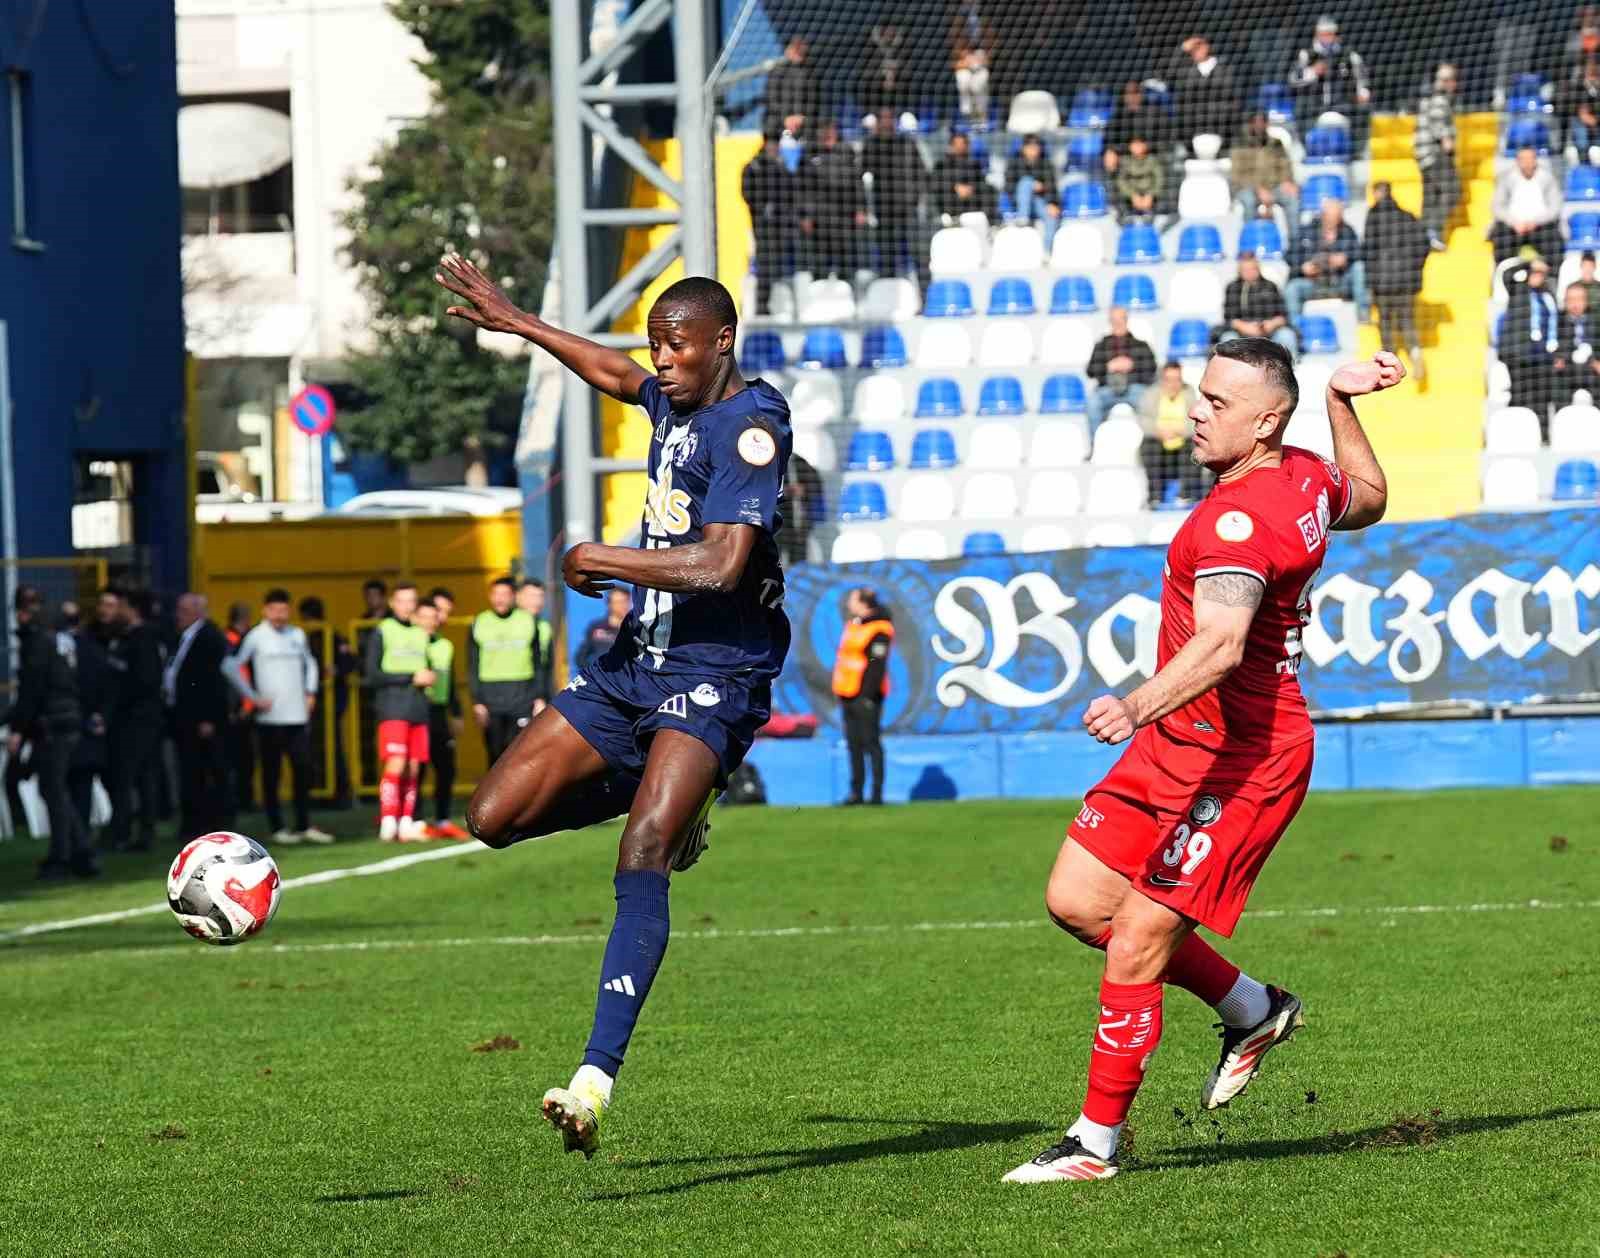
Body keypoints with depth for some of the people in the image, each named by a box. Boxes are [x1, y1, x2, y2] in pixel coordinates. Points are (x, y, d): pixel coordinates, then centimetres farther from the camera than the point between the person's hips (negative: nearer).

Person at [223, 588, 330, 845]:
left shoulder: (297, 635, 11)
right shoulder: (256, 637, -4)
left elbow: (309, 662, 26)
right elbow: (231, 666, -7)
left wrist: (310, 693, 13)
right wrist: (252, 697, -8)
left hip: (298, 715, 4)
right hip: (270, 717, -4)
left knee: (303, 770, 5)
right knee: (271, 774, 1)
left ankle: (304, 826, 12)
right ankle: (277, 828, 6)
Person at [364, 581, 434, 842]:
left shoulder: (421, 634, 17)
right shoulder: (381, 632, 0)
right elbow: (371, 675, -6)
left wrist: (427, 678, 2)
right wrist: (411, 678, -10)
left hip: (418, 710, 5)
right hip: (393, 709, -5)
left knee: (413, 769, 2)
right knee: (396, 764, -16)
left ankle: (406, 823, 5)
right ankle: (387, 823, -15)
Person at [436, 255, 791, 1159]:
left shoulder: (751, 424, -14)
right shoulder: (676, 402, 12)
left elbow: (721, 565, -25)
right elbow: (616, 373, 37)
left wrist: (600, 560, -14)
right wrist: (513, 322, 44)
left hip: (713, 678, -9)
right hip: (635, 665, 9)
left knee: (640, 862, -25)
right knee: (495, 818, 4)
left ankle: (596, 1082, -35)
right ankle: (666, 805, 27)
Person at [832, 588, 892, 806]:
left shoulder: (879, 630, -12)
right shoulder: (852, 624, 17)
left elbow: (877, 665, -17)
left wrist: (868, 694, -22)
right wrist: (839, 690, 20)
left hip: (864, 696, -9)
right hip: (847, 695, 9)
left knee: (870, 743, -8)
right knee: (854, 745, 10)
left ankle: (877, 793, -6)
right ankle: (856, 792, 15)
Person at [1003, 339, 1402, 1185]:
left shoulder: (1239, 518, -24)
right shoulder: (1307, 479, 6)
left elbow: (1222, 645, -39)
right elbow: (1367, 501, 30)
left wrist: (1140, 705, -53)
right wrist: (1341, 402, 29)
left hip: (1238, 763, -10)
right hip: (1177, 744, 10)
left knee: (1134, 951, -10)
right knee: (1075, 900, 9)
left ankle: (1096, 1142, 2)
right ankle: (1253, 1010, 24)